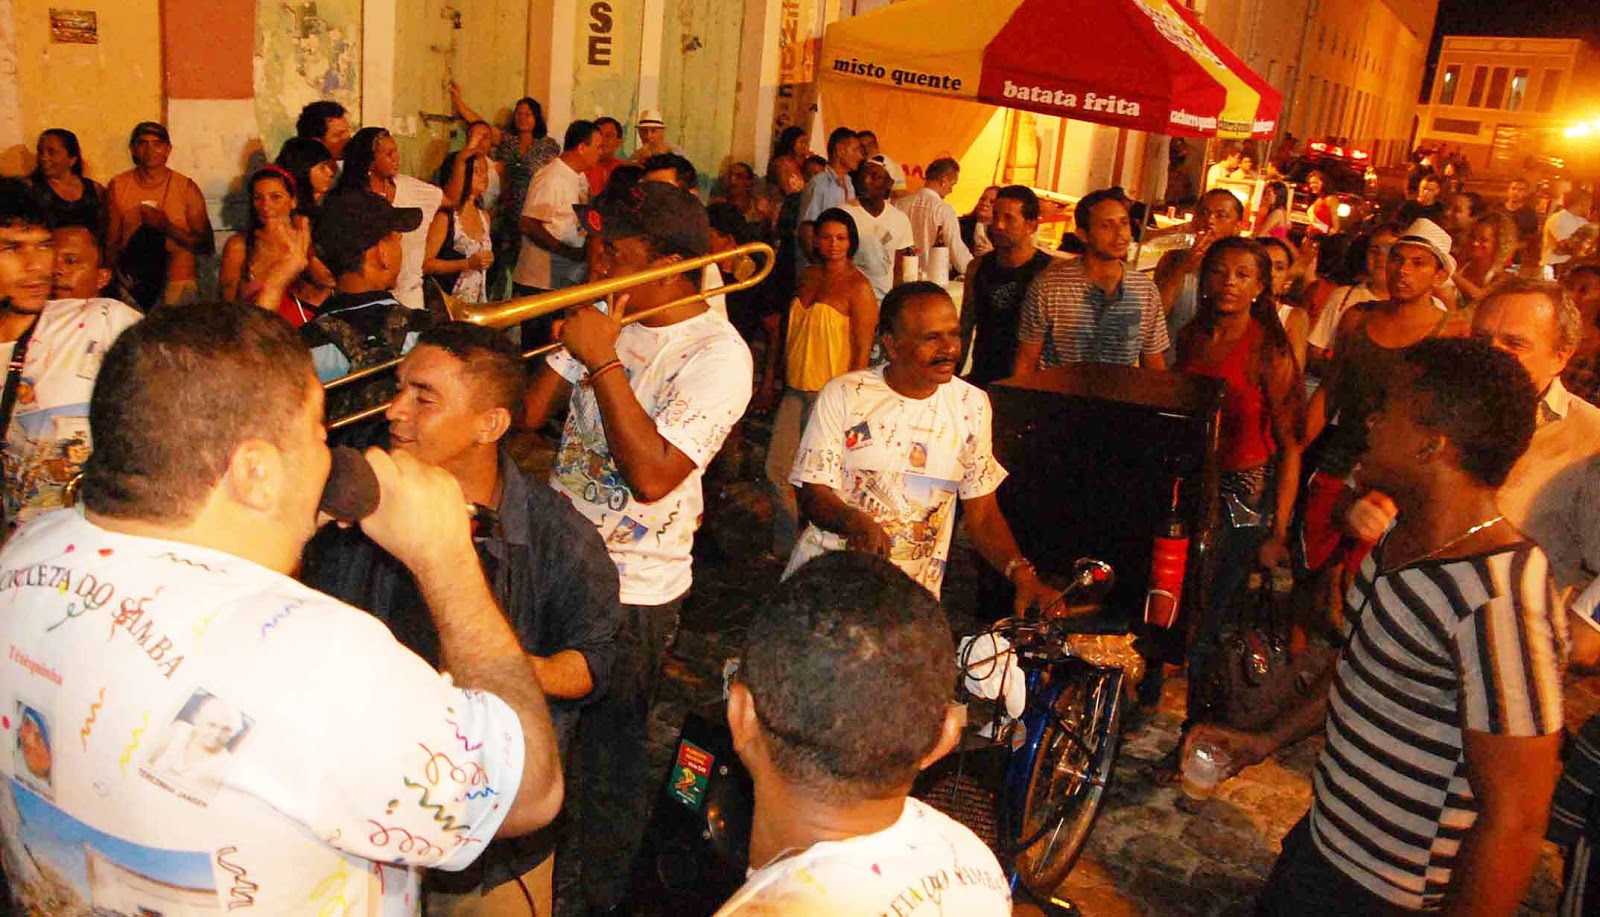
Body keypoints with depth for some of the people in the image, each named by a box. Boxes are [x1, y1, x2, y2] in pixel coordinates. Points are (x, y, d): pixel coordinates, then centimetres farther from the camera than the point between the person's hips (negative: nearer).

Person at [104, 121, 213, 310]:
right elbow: (110, 242, 9)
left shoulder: (186, 187, 3)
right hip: (131, 285, 1)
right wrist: (119, 276, -9)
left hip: (178, 283, -1)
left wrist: (166, 226, -12)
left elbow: (206, 246, 1)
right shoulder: (117, 186, 8)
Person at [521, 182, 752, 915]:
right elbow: (529, 413, 3)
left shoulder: (717, 353, -18)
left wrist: (603, 360, -27)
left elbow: (653, 475, -29)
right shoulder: (608, 316, 3)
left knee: (609, 762, 12)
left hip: (631, 589, -7)